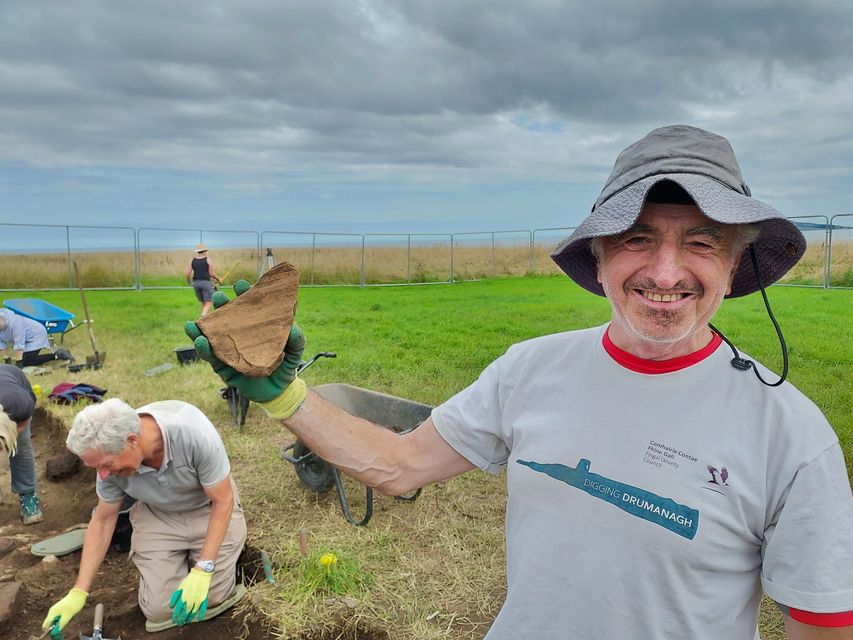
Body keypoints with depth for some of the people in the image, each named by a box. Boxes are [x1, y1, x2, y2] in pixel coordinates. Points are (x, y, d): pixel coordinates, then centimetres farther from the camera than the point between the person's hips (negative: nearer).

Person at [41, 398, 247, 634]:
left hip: (209, 508, -2)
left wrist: (202, 570, -28)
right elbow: (103, 519, -6)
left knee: (212, 597, -9)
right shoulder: (111, 454, -23)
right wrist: (78, 592, -7)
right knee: (159, 609, -6)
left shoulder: (194, 433, -38)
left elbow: (223, 501, -24)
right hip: (158, 516, 3)